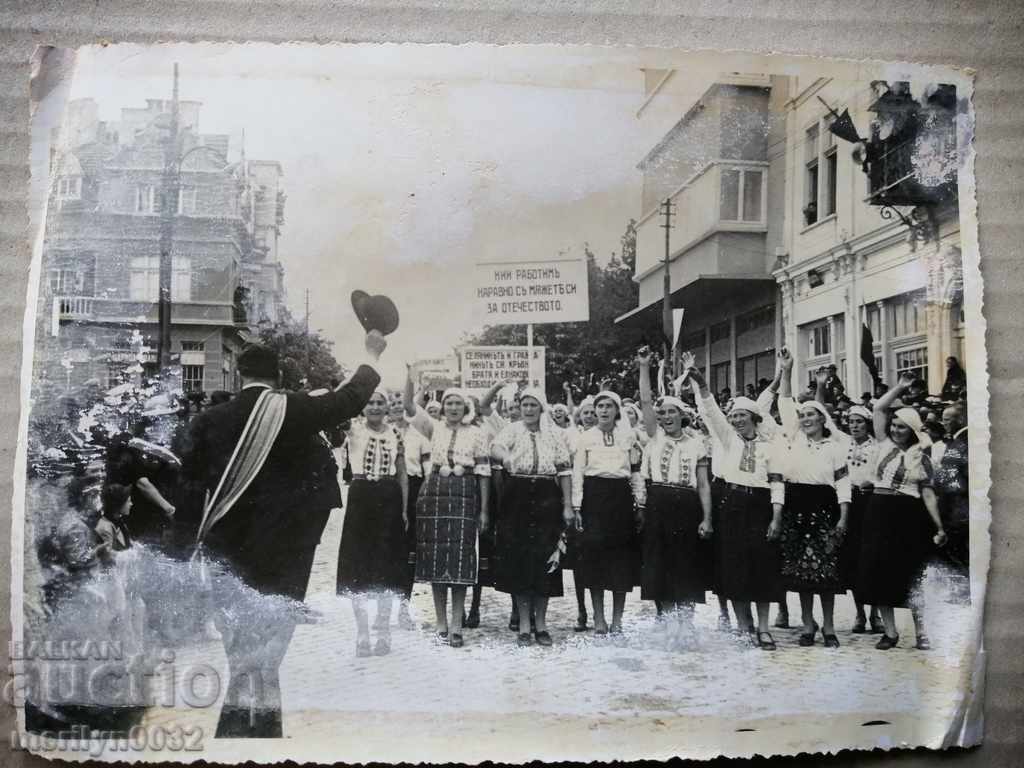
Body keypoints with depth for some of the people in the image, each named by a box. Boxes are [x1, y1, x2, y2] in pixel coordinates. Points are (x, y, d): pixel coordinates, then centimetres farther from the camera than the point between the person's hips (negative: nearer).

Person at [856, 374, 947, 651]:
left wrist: (940, 527, -6)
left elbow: (928, 494, 0)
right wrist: (899, 388, 4)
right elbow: (878, 409, 5)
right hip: (879, 513, 3)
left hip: (909, 516, -3)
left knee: (910, 574, 0)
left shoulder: (922, 459, 2)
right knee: (879, 572, 2)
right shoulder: (885, 445, 9)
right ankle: (890, 632, 11)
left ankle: (921, 631, 10)